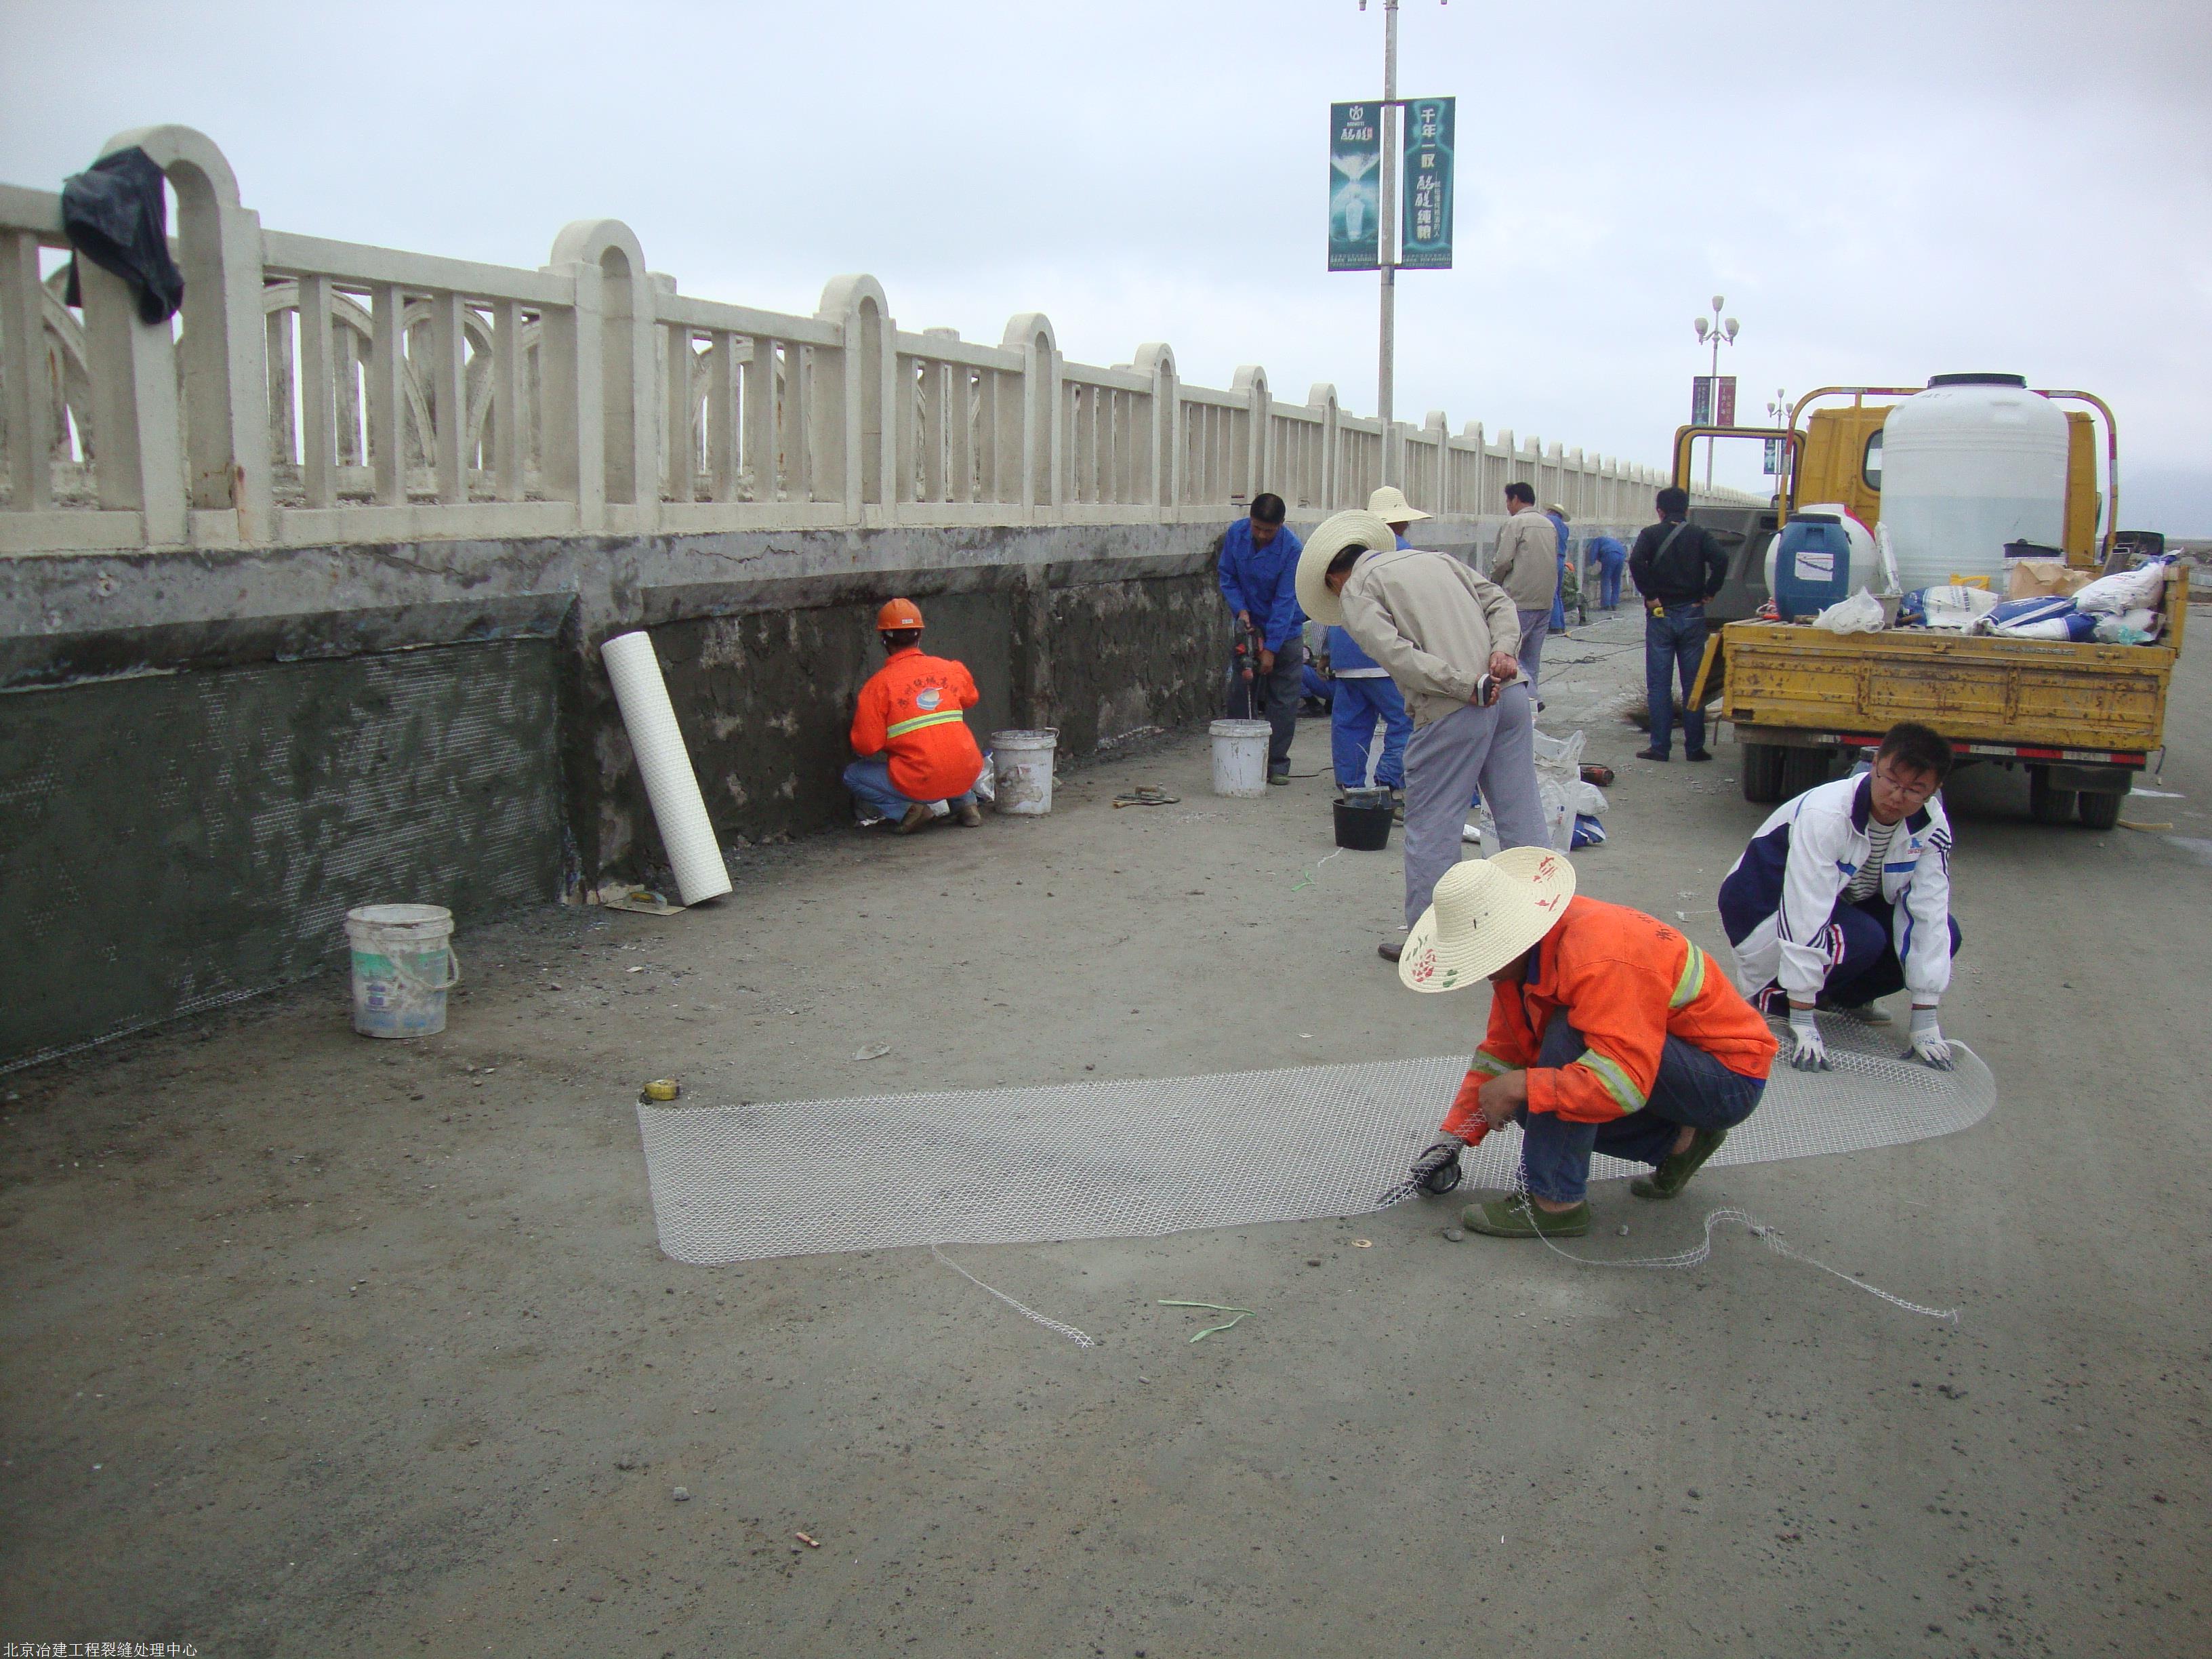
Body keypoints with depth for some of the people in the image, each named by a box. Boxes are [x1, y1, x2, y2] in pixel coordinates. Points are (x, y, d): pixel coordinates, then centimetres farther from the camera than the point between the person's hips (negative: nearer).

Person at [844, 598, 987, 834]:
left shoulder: (878, 684, -7)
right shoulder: (952, 669, 4)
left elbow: (866, 747, -8)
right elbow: (970, 699, 26)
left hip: (919, 784, -4)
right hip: (967, 776, 4)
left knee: (853, 776, 18)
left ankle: (905, 810, -1)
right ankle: (966, 802, 20)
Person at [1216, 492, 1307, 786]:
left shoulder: (1292, 549, -22)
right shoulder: (1235, 534, -10)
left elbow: (1285, 602, -21)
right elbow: (1227, 576, 3)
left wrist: (1271, 649, -22)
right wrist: (1241, 609, -13)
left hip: (1285, 631, -3)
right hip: (1248, 625, 3)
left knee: (1284, 700, -1)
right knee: (1238, 695, 1)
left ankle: (1277, 764, 7)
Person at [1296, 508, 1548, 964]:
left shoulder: (1355, 592, 4)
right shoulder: (1432, 558, 24)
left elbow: (1398, 654, -12)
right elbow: (1497, 599, 13)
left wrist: (1470, 687, -12)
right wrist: (1503, 651, -2)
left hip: (1454, 709, -6)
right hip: (1510, 692, 6)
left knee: (1431, 826, 6)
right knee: (1521, 815, 12)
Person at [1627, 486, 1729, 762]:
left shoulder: (1651, 534, 1)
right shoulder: (1698, 535, 4)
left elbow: (1636, 562, -18)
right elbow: (1721, 560, -13)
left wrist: (1650, 595, -11)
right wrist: (1708, 594, -5)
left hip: (1660, 615, -1)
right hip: (1692, 615, 1)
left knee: (1659, 685, 3)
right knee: (1693, 684, 7)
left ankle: (1660, 747, 2)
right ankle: (1695, 747, 9)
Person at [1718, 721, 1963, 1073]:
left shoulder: (1931, 828, -14)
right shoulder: (1824, 815, -34)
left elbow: (1927, 912, -16)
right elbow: (1805, 917, -36)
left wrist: (1925, 1022, -19)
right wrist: (1803, 1023, -37)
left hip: (1844, 904, 7)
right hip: (1766, 909, -7)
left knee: (1942, 933, -13)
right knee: (1862, 939, -32)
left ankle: (1841, 997, 6)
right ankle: (1771, 994, -8)